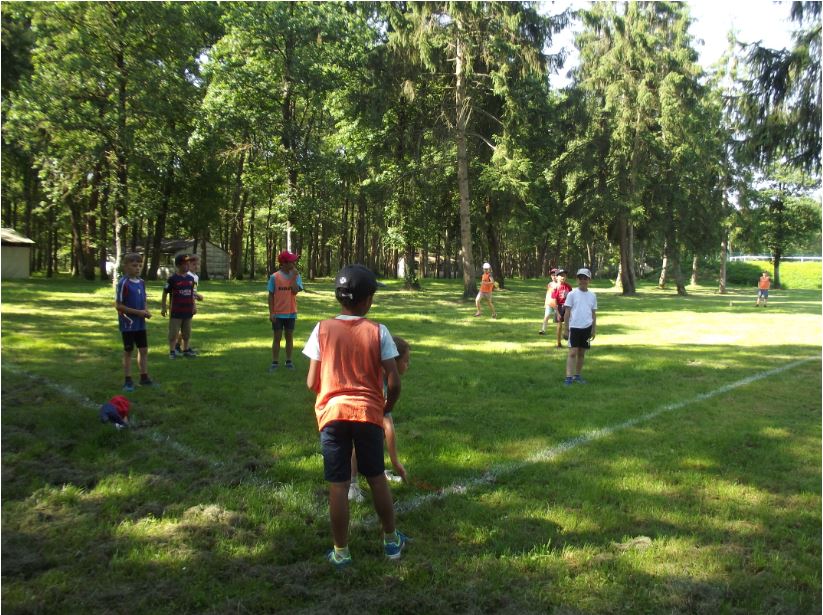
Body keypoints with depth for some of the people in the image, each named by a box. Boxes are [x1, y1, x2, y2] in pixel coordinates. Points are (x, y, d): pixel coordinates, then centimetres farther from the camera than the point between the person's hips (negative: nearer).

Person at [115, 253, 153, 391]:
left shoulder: (141, 282, 5)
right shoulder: (123, 283, -15)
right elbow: (118, 305, -16)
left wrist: (146, 311, -4)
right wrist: (138, 312, -19)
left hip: (140, 323, 6)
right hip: (128, 324, -6)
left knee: (144, 349, 11)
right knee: (128, 351, 4)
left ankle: (144, 377, 22)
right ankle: (128, 381, 13)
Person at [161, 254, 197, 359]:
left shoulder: (190, 279, 7)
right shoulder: (173, 279, -9)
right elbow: (165, 293, -4)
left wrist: (193, 307, 15)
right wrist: (163, 308, -5)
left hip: (188, 311, 5)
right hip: (176, 311, -5)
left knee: (187, 333, 13)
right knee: (173, 333, 1)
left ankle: (186, 350, 24)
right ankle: (172, 351, 8)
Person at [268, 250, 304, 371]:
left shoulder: (296, 276, -1)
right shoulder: (274, 277, -8)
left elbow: (295, 291, -16)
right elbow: (271, 296, -4)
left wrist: (293, 276, -16)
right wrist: (271, 313, -8)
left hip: (291, 313, 2)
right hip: (278, 313, -2)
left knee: (289, 337, 10)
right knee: (277, 338, 5)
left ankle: (289, 361, 21)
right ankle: (275, 362, 14)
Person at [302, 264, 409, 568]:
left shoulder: (323, 329, -5)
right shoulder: (378, 331, -6)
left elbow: (312, 382, -4)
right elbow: (394, 383, -8)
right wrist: (387, 407, 11)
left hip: (332, 414, 0)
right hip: (369, 413, 1)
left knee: (338, 485, 7)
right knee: (377, 478, 18)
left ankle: (341, 552, 17)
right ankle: (391, 540, 32)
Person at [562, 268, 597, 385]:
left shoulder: (592, 295, 8)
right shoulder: (572, 294, -2)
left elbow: (594, 313, 13)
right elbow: (567, 312, -1)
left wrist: (594, 329, 11)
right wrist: (566, 328, -4)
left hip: (587, 328, 4)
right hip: (574, 327, -4)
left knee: (582, 353, 11)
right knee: (572, 352, -9)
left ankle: (577, 375, 21)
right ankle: (568, 377, -10)